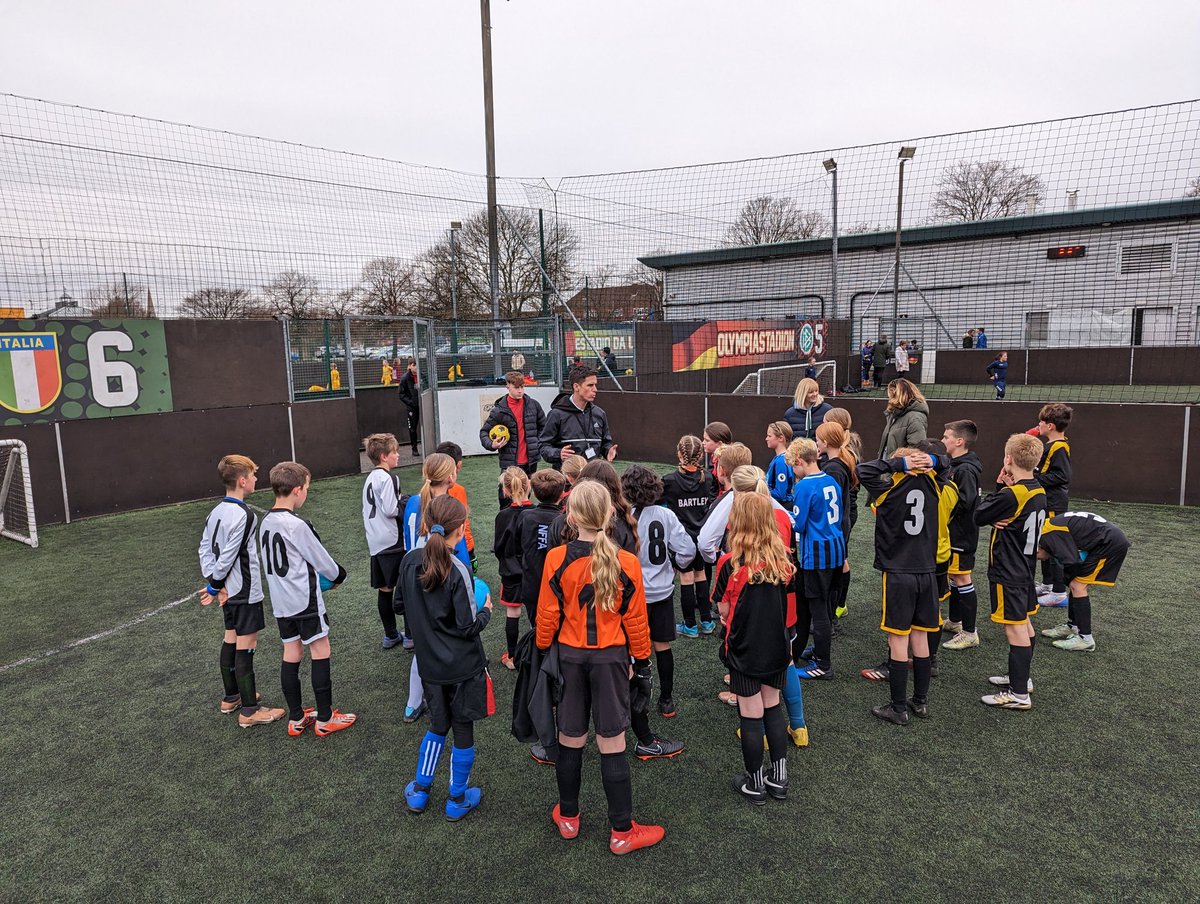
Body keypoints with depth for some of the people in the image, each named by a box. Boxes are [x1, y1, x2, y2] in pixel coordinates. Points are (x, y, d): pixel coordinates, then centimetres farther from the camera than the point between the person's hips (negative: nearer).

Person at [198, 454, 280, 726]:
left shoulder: (216, 512, 5)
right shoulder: (244, 515, -22)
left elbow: (205, 548, 7)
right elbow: (227, 557, -20)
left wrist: (213, 583, 4)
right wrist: (214, 587, -6)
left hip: (228, 590, 9)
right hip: (246, 591, -9)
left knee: (230, 641, 19)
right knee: (245, 648, -2)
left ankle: (231, 698, 33)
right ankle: (249, 711, 6)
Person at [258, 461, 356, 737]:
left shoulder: (266, 522, 4)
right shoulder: (296, 525, -21)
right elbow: (320, 559, -11)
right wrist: (338, 575, 9)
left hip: (281, 601, 8)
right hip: (306, 600, -8)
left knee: (291, 654, 13)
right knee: (320, 653, 2)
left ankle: (296, 718, 22)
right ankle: (325, 719, 9)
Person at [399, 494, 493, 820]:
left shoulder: (410, 561, -6)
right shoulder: (457, 571, -24)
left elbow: (404, 602, 8)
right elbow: (468, 627, -19)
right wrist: (485, 610, -1)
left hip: (429, 663, 6)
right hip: (462, 666, -5)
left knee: (438, 726, 24)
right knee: (463, 731, 13)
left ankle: (419, 792, 34)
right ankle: (458, 799, 27)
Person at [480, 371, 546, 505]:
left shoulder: (533, 405, 3)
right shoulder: (499, 410, -7)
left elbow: (544, 426, 17)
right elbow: (484, 431, 1)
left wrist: (539, 444, 7)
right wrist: (492, 445, -17)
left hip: (530, 461, 3)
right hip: (509, 463, -3)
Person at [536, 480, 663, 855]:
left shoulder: (556, 559, -12)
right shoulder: (626, 563, -13)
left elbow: (547, 616, -5)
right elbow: (636, 622, -5)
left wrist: (543, 652, 10)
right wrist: (643, 664, 8)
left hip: (568, 656, 1)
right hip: (611, 658, -1)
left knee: (570, 740, 15)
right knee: (612, 745, 7)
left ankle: (567, 817, 34)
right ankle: (622, 832, 18)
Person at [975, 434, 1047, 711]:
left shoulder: (1010, 495, -24)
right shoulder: (1039, 492, 3)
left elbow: (978, 516, -13)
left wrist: (999, 486, -6)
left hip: (1007, 573, -9)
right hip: (1025, 569, 9)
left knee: (1015, 629, -3)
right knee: (1024, 624, 20)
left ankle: (1018, 694, 4)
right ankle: (1021, 677, 36)